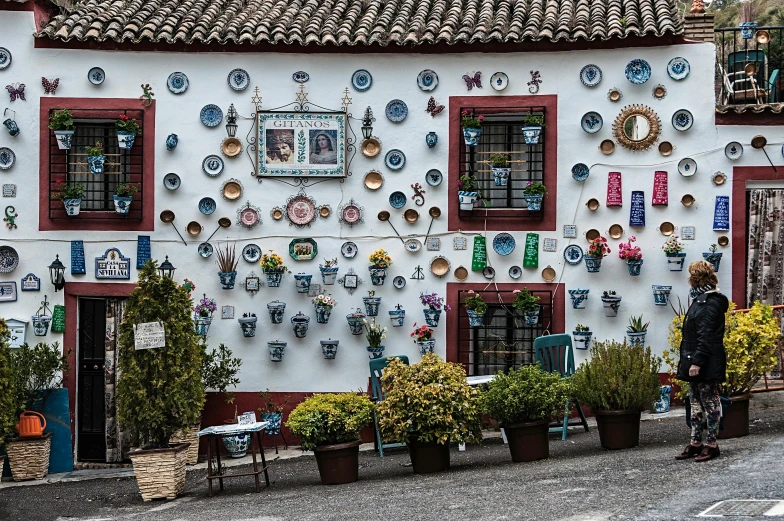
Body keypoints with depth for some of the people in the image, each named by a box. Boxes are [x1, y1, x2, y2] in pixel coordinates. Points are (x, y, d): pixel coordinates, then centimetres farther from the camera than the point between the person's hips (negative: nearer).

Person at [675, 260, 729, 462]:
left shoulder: (711, 302, -17)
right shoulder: (701, 299, 15)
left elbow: (706, 336, -22)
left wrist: (697, 362, -25)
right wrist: (689, 361, 18)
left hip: (707, 365, -10)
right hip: (696, 362, 10)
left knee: (710, 402, -1)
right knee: (696, 402, 13)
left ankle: (711, 444, 7)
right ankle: (695, 443, 19)